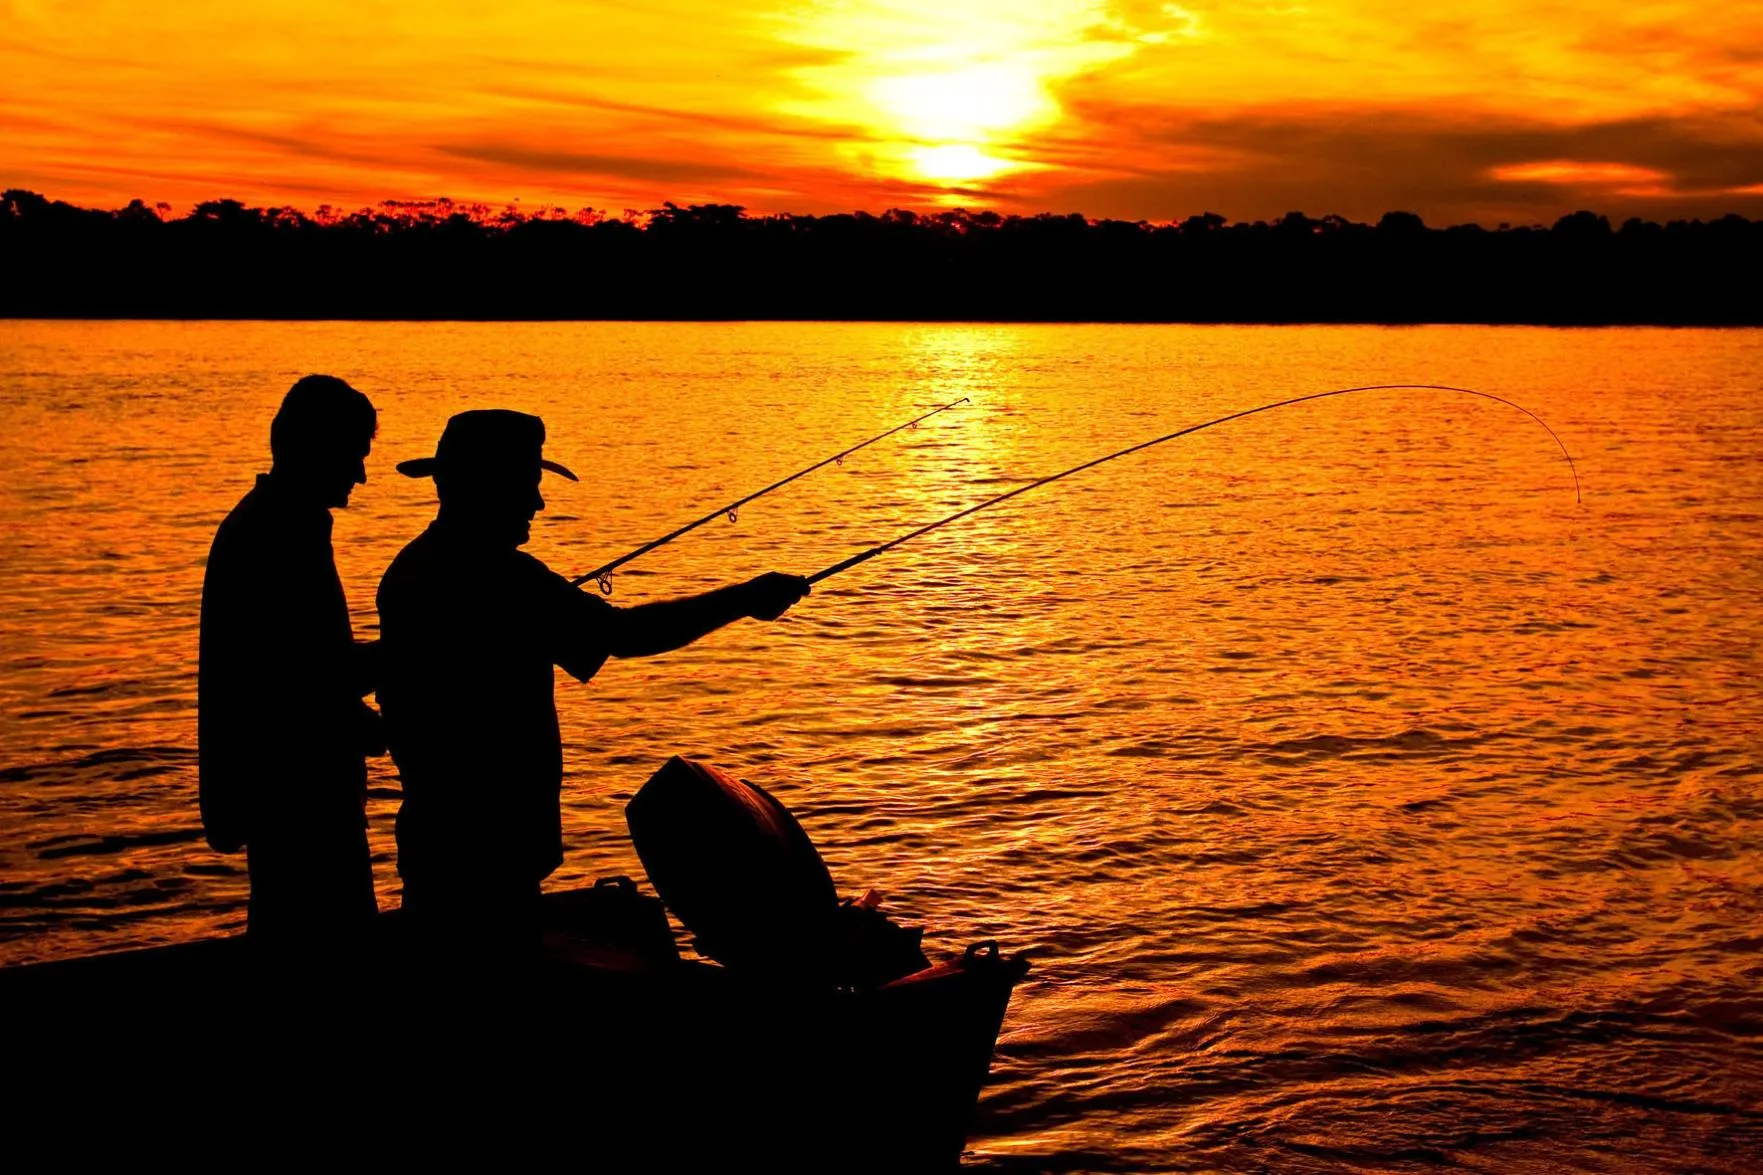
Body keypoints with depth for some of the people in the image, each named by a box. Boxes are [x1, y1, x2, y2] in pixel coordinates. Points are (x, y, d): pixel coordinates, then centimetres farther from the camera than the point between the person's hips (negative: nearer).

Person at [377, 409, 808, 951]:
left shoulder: (412, 567, 9)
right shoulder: (499, 577, -20)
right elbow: (624, 633, -24)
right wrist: (745, 598, -18)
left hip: (434, 828, 10)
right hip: (489, 843, -10)